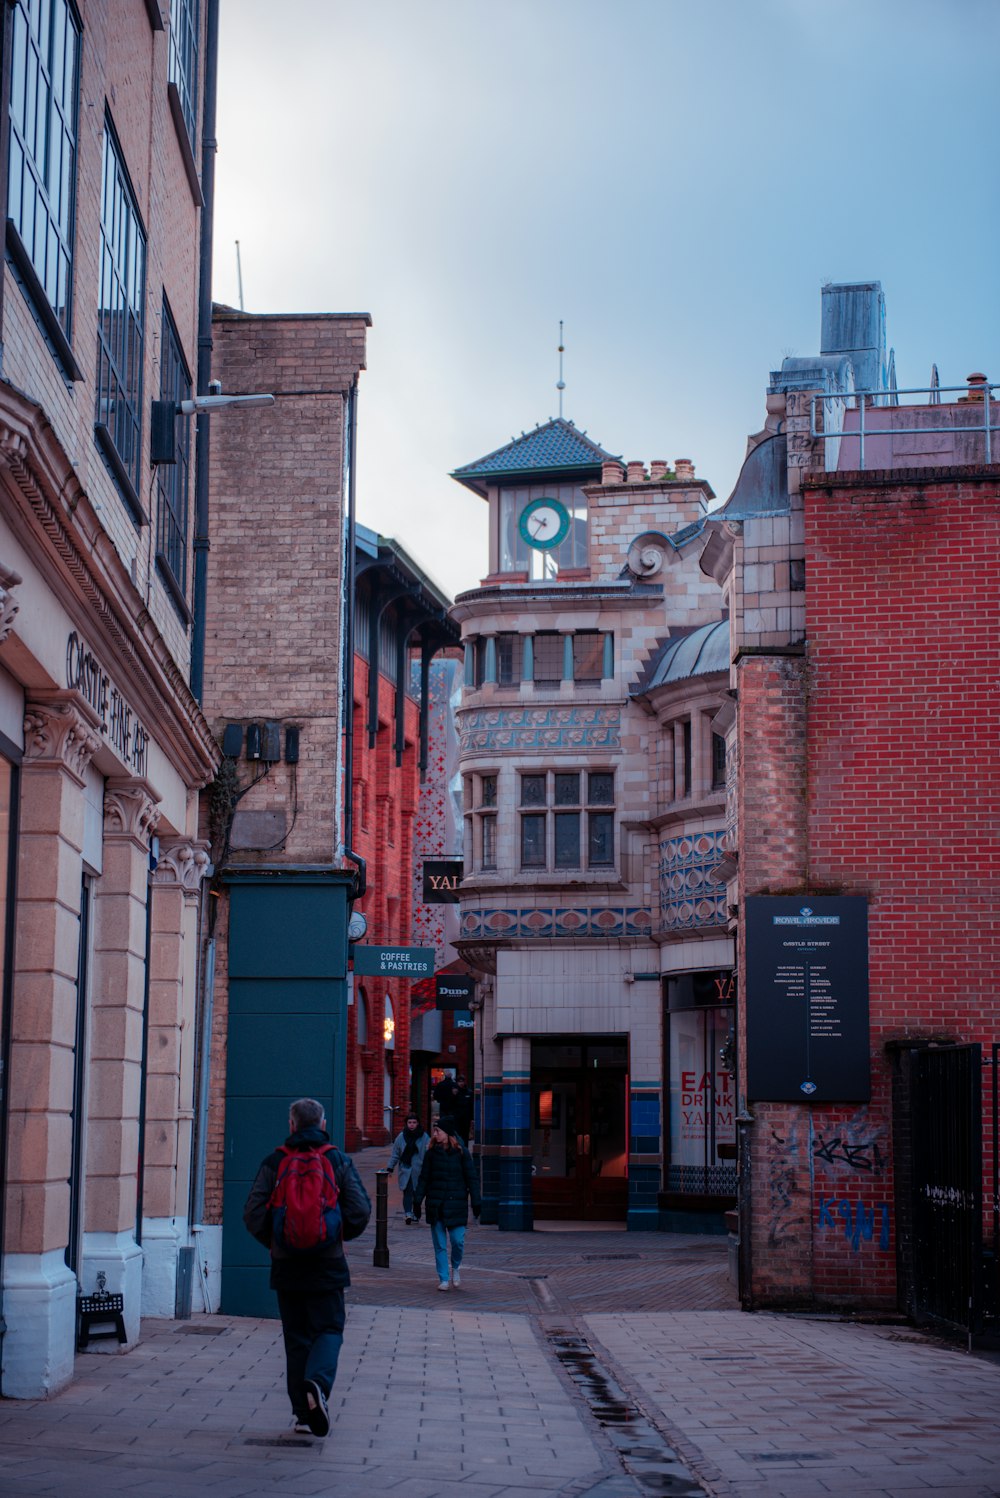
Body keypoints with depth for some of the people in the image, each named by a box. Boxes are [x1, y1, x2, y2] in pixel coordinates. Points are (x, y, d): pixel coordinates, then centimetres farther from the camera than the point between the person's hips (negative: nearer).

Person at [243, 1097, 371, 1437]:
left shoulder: (274, 1162, 0)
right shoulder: (338, 1161, -1)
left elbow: (253, 1212, -5)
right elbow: (361, 1209, -5)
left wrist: (273, 1242, 10)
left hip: (286, 1265, 1)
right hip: (328, 1266, -1)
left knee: (296, 1336, 9)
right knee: (329, 1329, 6)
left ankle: (303, 1412, 8)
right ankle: (318, 1383, -23)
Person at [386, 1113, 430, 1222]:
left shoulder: (424, 1137, -2)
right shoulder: (401, 1137, 1)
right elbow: (395, 1154, 9)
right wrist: (390, 1168, 7)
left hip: (419, 1171, 0)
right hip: (405, 1171, 0)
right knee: (407, 1192, -13)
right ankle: (408, 1213, -20)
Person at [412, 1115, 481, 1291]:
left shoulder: (461, 1153, -1)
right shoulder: (431, 1153, 4)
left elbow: (471, 1178, 1)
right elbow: (424, 1178, 8)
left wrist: (475, 1203, -3)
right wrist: (417, 1202, 3)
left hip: (456, 1204, -2)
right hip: (435, 1204, 2)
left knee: (458, 1240, -7)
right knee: (439, 1244, 3)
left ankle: (456, 1267, 22)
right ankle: (443, 1278, 11)